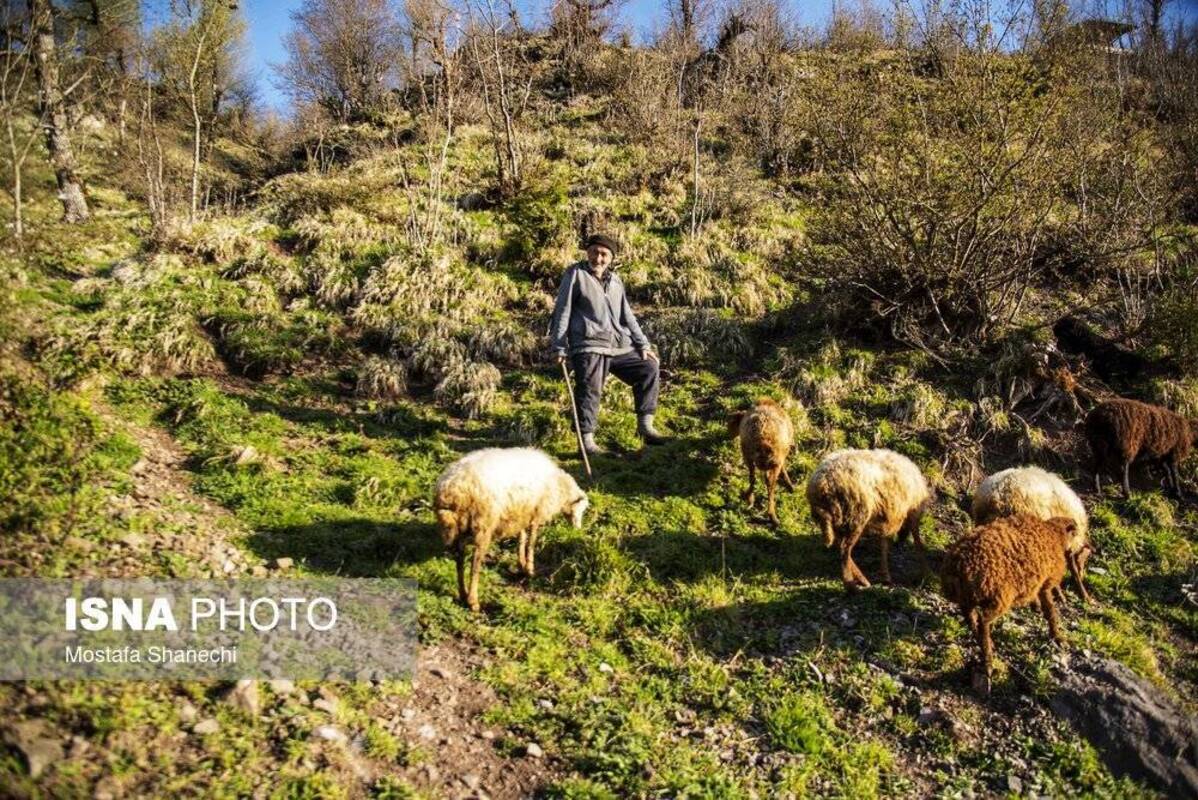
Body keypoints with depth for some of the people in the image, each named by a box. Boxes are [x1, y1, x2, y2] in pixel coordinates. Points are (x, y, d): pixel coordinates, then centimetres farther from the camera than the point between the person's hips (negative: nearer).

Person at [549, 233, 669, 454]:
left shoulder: (615, 280, 20)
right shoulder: (576, 274, 3)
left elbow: (627, 315, 23)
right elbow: (562, 311, -1)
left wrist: (643, 345, 15)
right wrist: (559, 347, -7)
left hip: (619, 347, 6)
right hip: (589, 347, -6)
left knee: (649, 369, 5)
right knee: (590, 390, -13)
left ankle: (645, 427, 10)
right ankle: (587, 439, -6)